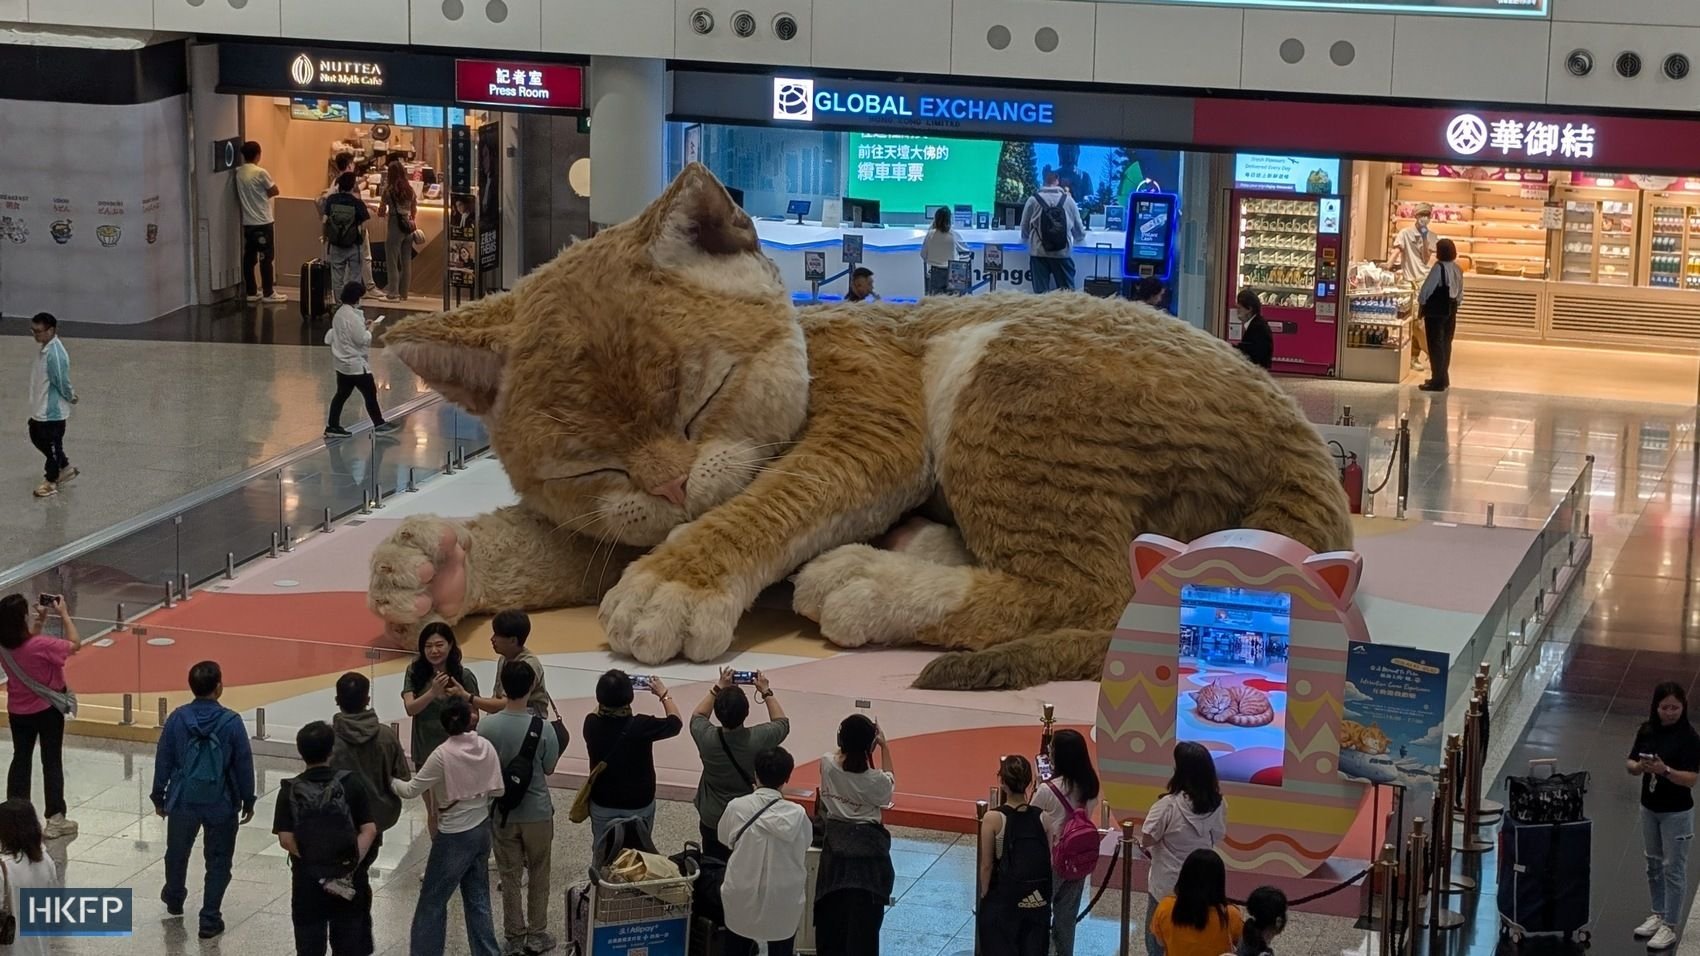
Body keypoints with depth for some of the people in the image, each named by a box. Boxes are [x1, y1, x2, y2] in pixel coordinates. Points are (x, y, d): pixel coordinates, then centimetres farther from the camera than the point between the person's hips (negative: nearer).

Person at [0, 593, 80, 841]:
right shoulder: (41, 645, -28)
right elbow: (75, 644, -16)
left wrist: (41, 618, 7)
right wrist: (63, 614, -10)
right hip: (47, 710, -5)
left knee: (20, 759, 17)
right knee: (52, 763, 6)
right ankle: (55, 820, 9)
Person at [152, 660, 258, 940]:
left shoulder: (177, 719, -9)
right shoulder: (231, 722, -14)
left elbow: (163, 760, -1)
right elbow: (244, 765, -7)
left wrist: (158, 797, 12)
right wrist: (248, 801, 6)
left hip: (183, 800, 2)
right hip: (221, 804, -2)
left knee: (177, 853, 25)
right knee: (218, 862, 10)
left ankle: (174, 900, 48)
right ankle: (210, 920, 9)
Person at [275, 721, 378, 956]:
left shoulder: (290, 790, -8)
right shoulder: (351, 782, -6)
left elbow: (286, 839, -13)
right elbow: (369, 830, -11)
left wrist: (310, 859, -4)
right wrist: (352, 863, -13)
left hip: (307, 880, 0)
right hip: (350, 879, 0)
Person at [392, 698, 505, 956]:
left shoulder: (443, 754, -19)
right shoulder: (486, 747, -4)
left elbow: (410, 790, -14)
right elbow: (497, 789, 0)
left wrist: (390, 781, 5)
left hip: (455, 835, -6)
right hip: (482, 829, 6)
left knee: (432, 900, 8)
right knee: (478, 898, 16)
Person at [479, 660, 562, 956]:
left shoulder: (486, 726, -15)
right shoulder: (542, 727, -20)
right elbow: (549, 768, -7)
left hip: (502, 813, 1)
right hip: (538, 813, -1)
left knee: (510, 877, 15)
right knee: (538, 876, 16)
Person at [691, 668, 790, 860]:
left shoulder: (707, 739, -20)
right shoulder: (758, 739, -23)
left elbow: (698, 716, 7)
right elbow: (782, 722, 2)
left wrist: (718, 688, 10)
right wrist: (766, 692, 10)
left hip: (712, 822, 1)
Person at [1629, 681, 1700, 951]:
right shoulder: (1646, 731, -1)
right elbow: (1630, 764, 3)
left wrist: (1664, 770, -37)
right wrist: (1639, 767, -20)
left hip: (1676, 812, -6)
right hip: (1649, 807, 6)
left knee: (1674, 868, 2)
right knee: (1654, 864, 17)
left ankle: (1670, 926, 8)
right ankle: (1659, 915, 32)